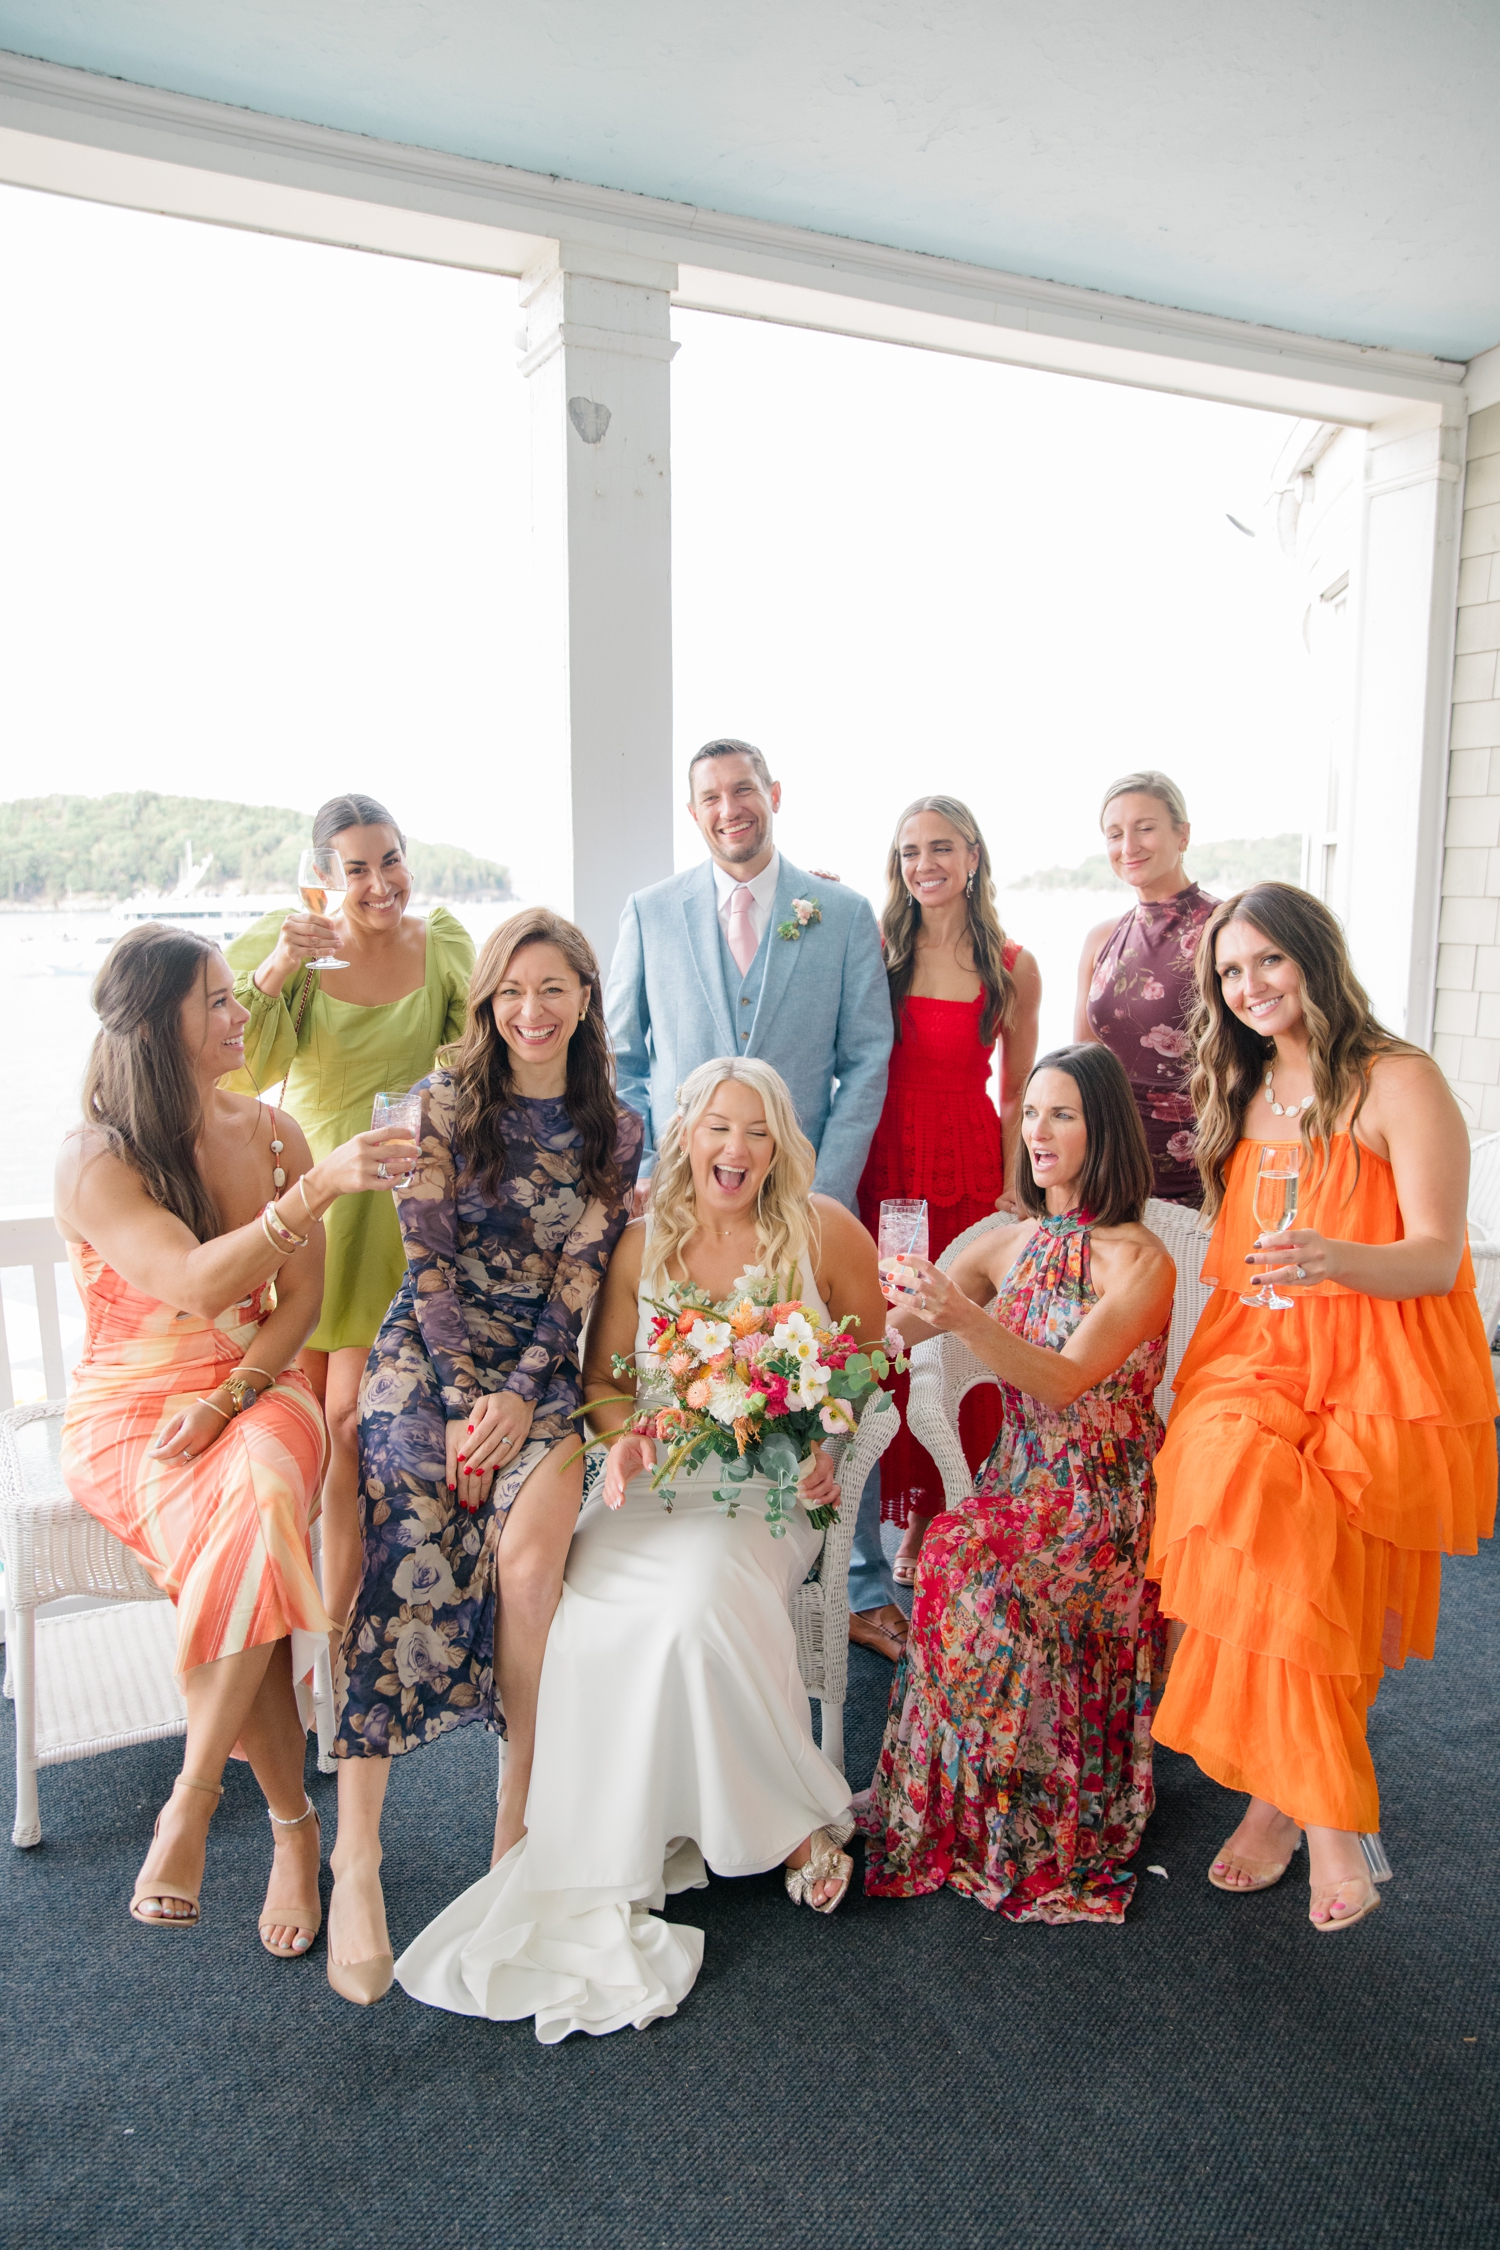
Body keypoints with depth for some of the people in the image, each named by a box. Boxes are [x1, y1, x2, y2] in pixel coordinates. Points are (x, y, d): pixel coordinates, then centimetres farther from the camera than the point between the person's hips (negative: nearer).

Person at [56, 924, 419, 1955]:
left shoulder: (272, 1133, 4)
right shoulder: (95, 1161, -11)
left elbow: (301, 1298, 1)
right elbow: (195, 1282, -27)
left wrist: (229, 1400, -15)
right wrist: (319, 1186, -39)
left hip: (256, 1389, 3)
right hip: (132, 1414, -2)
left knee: (260, 1496, -33)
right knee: (250, 1530, -31)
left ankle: (194, 1796, -18)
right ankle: (294, 1824, -17)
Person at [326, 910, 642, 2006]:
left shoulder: (616, 1131, 8)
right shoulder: (445, 1102, 3)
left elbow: (579, 1277, 1)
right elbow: (428, 1258, -3)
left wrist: (516, 1396, -12)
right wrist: (464, 1397, -12)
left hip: (539, 1368, 1)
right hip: (429, 1353, -1)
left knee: (527, 1549, -26)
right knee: (408, 1561, -23)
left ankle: (520, 1815, -11)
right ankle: (357, 1856, -19)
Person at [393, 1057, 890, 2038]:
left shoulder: (824, 1230, -1)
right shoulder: (642, 1242, 4)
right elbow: (604, 1378, 12)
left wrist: (825, 1444, -6)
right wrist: (627, 1435, -9)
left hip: (771, 1484, -2)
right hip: (658, 1480, 2)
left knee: (702, 1598, -31)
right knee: (589, 1611, -25)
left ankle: (797, 1820, -8)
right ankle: (602, 1874, -7)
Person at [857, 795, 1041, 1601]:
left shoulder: (1013, 968, 4)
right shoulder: (875, 950, 4)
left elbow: (1018, 1095, 8)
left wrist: (1014, 1190, 1)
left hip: (973, 1170, 0)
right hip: (885, 1164, 0)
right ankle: (912, 1518, 19)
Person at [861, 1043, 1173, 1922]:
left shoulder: (1140, 1261, -10)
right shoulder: (1007, 1245, 8)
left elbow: (1066, 1382, -23)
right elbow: (887, 1329, 3)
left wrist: (968, 1318, -37)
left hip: (1104, 1503, -5)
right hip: (1017, 1482, 5)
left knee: (988, 1587, -26)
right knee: (953, 1561, -22)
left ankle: (1018, 1829, -4)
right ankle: (948, 1807, -3)